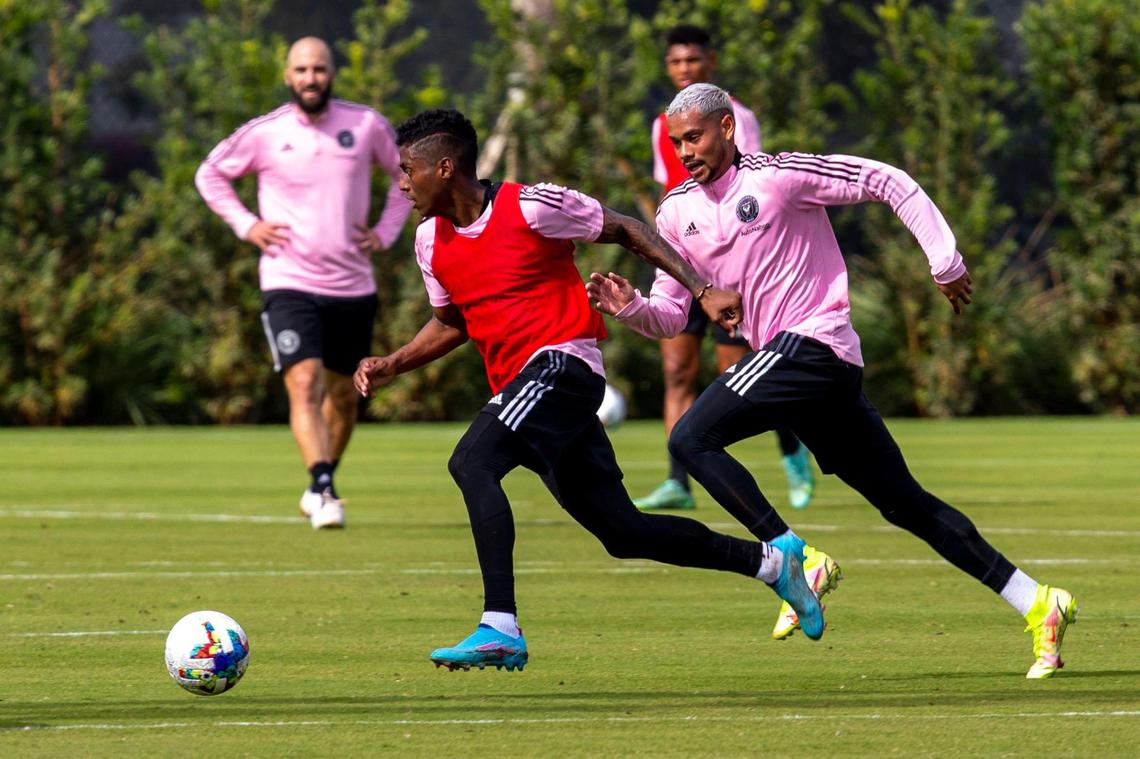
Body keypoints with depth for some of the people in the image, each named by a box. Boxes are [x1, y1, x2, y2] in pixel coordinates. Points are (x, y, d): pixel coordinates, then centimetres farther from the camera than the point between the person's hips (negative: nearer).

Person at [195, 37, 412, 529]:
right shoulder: (263, 134, -3)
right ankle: (324, 491, -29)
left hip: (353, 285, 3)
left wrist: (386, 232, 7)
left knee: (343, 395, 13)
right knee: (305, 384, -20)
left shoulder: (366, 126, 1)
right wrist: (246, 225, 0)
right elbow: (210, 175, 13)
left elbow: (407, 172, 18)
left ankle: (320, 487, 33)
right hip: (289, 282, -3)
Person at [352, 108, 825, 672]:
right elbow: (450, 324, 25)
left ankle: (500, 627, -34)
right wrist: (391, 365, 9)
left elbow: (624, 230, -1)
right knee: (623, 533, 10)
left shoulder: (529, 207, -10)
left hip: (561, 362, -8)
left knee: (471, 461, -29)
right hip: (515, 385, 8)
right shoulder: (431, 240, 10)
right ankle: (770, 559, 25)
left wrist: (701, 291, -3)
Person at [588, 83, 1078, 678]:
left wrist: (946, 263, -7)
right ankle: (1037, 603, 10)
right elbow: (671, 314, 14)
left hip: (810, 343, -8)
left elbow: (887, 182, -6)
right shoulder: (678, 212, 14)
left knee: (692, 439, -18)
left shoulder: (777, 176, -7)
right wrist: (631, 307, -7)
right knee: (904, 503, 8)